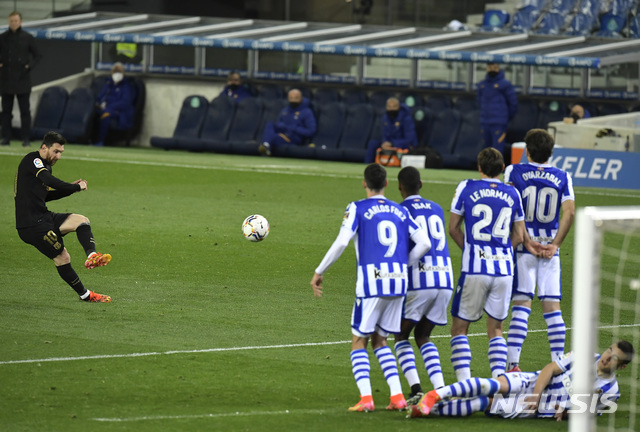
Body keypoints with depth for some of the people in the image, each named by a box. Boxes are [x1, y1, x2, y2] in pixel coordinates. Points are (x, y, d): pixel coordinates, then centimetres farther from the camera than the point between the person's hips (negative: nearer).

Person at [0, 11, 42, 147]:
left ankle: (26, 138, 0)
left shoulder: (27, 38, 3)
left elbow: (37, 56, 9)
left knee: (25, 110, -2)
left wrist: (30, 66, -8)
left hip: (22, 79, -1)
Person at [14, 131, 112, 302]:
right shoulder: (32, 160, -12)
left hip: (43, 217, 10)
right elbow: (50, 181, -29)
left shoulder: (45, 165, 19)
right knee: (62, 258, -6)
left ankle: (91, 256, -29)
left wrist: (71, 188, 13)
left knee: (82, 221, -7)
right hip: (32, 223, -10)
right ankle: (84, 295, 6)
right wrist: (77, 187, -18)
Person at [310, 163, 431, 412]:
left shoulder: (358, 209, 0)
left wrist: (319, 272, -2)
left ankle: (365, 398, -9)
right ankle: (397, 396, 3)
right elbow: (423, 243, 7)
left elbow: (341, 243, -10)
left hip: (371, 283, -4)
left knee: (359, 342, 7)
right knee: (380, 341, 17)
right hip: (398, 282, 4)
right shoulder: (401, 212, 13)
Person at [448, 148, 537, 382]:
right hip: (504, 270, 3)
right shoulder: (512, 193, 7)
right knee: (495, 329, 14)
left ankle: (464, 382, -6)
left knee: (459, 328, 7)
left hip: (474, 269, -3)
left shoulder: (467, 188, 0)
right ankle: (499, 379, 1)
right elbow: (518, 236, 11)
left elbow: (453, 228, 6)